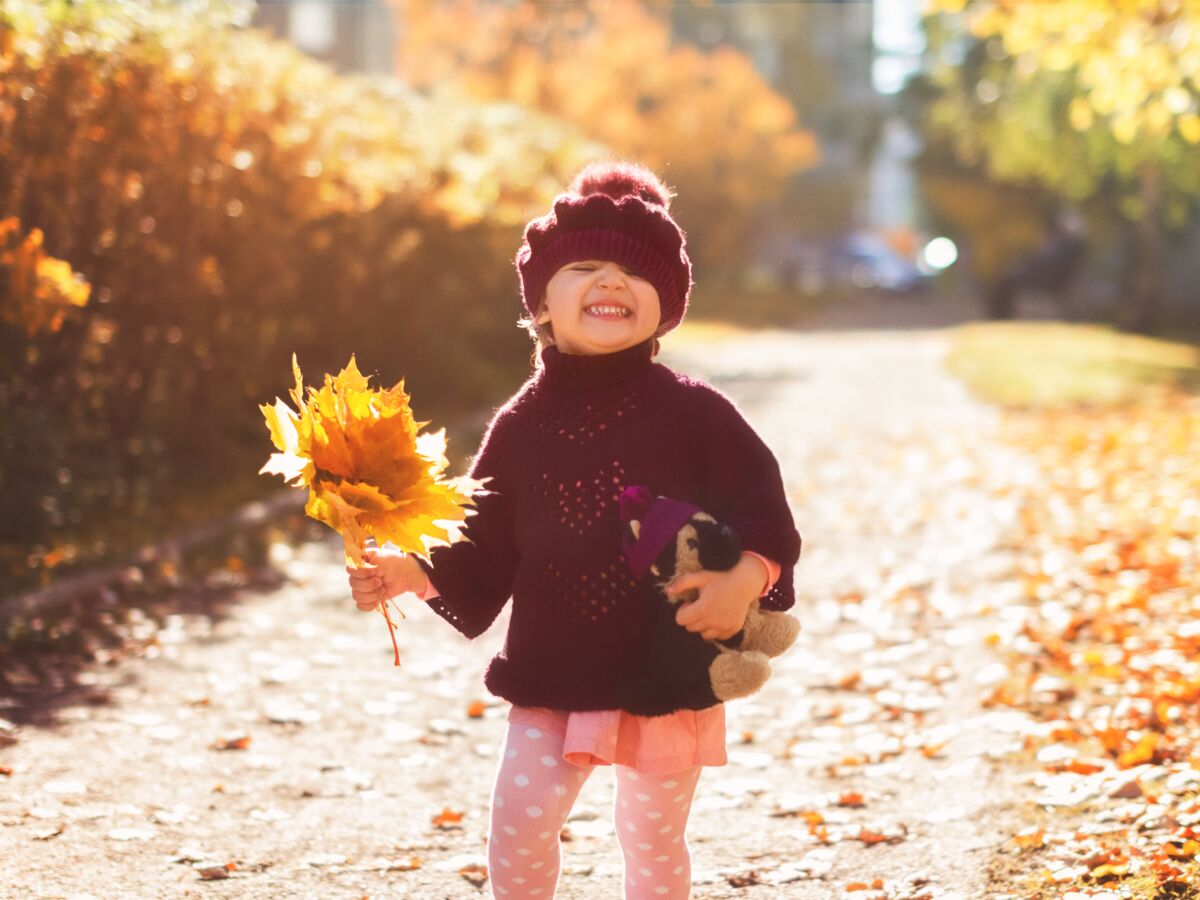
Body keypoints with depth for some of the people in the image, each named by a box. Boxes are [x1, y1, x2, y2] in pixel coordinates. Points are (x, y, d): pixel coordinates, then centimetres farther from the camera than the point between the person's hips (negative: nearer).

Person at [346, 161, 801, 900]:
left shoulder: (694, 413, -7)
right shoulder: (522, 426, 0)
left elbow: (765, 515, -8)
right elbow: (484, 556, 4)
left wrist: (744, 581, -26)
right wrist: (416, 574, -11)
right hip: (554, 675, 2)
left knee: (655, 841, 12)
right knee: (519, 828, -3)